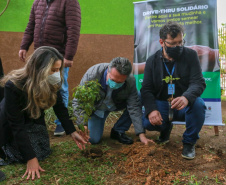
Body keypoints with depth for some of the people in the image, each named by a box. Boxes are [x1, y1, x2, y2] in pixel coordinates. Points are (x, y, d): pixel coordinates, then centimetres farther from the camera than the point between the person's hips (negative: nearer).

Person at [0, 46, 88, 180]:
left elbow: (60, 107, -8)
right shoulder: (14, 86, -37)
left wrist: (73, 132, -17)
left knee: (44, 151, -2)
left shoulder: (51, 83, -22)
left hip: (35, 121, 5)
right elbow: (17, 125, -33)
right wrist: (31, 158, -33)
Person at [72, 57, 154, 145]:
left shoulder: (130, 81, -30)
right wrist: (83, 125, -38)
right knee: (93, 139, -15)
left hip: (117, 104, 2)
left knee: (138, 99, -24)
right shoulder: (92, 75, -35)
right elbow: (78, 101, -27)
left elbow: (134, 108, -26)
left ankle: (118, 131, -6)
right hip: (97, 107, -2)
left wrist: (141, 135, -31)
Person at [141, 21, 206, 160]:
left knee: (198, 104, -35)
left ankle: (189, 142, -8)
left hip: (185, 105, -1)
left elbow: (199, 82, -13)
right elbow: (146, 89, -3)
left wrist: (186, 97, -37)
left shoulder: (191, 55, -3)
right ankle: (166, 128, 13)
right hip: (162, 105, 1)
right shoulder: (152, 61, 1)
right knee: (147, 122, -28)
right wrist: (151, 109, -24)